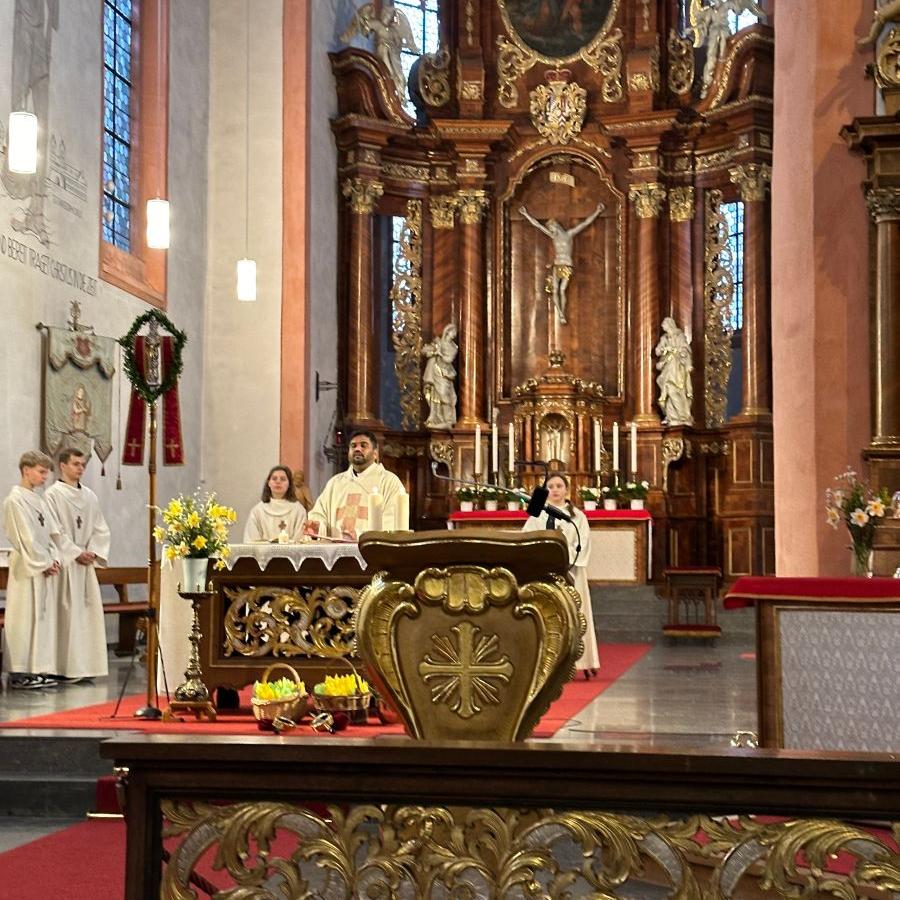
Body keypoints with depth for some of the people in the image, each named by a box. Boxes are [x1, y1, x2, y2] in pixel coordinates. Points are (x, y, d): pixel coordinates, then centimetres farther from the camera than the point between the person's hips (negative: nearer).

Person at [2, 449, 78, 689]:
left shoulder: (38, 500, 14)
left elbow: (53, 533, 13)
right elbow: (26, 537, -15)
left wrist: (57, 559, 1)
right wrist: (44, 563, -13)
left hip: (45, 565, 8)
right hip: (27, 568, -8)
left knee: (44, 615, 7)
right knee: (26, 616, -4)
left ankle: (39, 669, 11)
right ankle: (20, 673, 1)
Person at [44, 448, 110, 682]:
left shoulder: (89, 496, 14)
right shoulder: (52, 494, -4)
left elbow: (100, 528, 12)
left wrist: (93, 552, -3)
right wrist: (76, 553, -13)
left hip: (86, 563, 6)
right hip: (64, 563, -6)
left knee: (90, 611, 3)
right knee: (68, 612, -8)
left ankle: (86, 665, 7)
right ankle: (67, 668, -5)